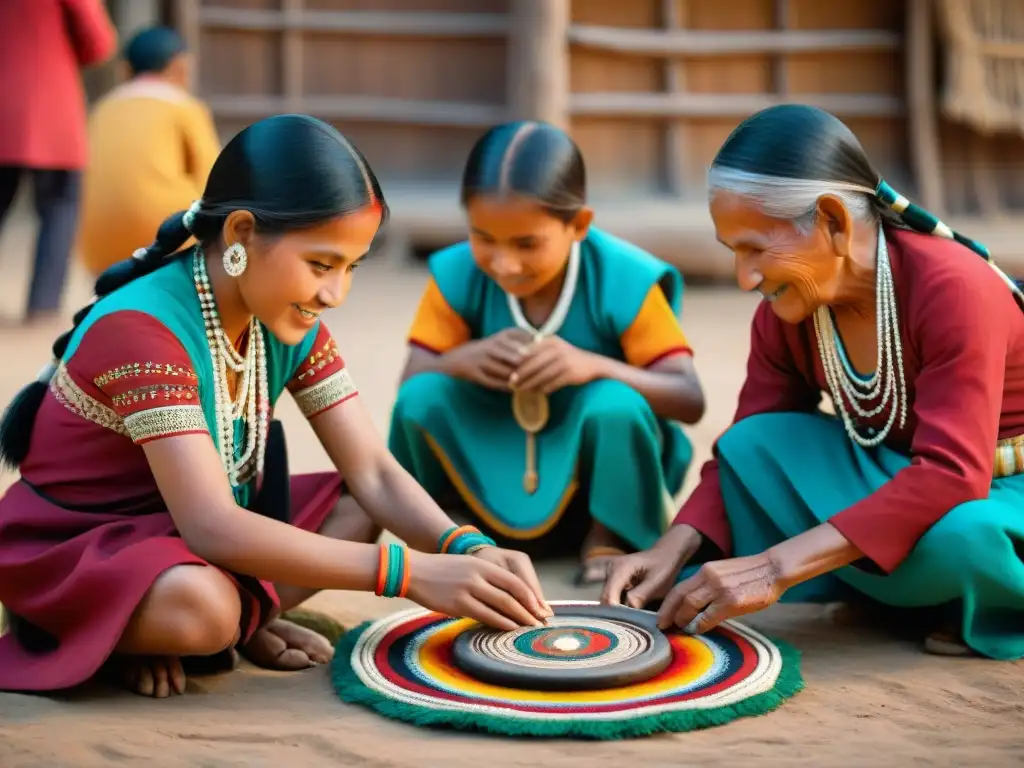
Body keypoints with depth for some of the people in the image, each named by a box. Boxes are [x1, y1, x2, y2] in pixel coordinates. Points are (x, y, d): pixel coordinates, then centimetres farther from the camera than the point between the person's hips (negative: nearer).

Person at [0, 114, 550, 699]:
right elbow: (211, 526, -38)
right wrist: (412, 572, -41)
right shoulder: (140, 328, -30)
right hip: (69, 550, -7)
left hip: (185, 538, 7)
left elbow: (374, 473, -8)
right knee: (201, 606, -36)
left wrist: (470, 548, -28)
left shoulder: (290, 324, -5)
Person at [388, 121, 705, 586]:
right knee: (421, 397, -24)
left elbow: (690, 401, -23)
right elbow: (408, 385, -10)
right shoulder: (457, 274, -12)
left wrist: (592, 365, -38)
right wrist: (462, 359, -32)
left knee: (616, 404, -34)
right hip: (493, 476, 2)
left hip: (597, 475, -2)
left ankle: (608, 540, -5)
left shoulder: (623, 280, -20)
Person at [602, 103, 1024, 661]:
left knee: (953, 538, -40)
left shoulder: (952, 287, -28)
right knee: (754, 444, -17)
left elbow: (952, 473, -36)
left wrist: (777, 564, -41)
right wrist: (673, 550, -25)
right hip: (896, 481, 6)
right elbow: (741, 454, -4)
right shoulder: (785, 313, -8)